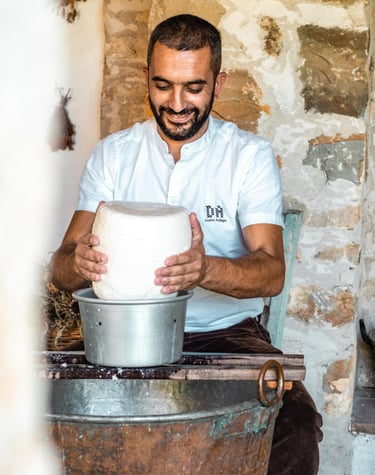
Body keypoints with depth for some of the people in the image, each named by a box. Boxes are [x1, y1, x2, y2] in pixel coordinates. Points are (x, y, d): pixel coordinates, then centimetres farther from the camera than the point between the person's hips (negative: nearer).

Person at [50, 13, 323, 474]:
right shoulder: (112, 154, 4)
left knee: (296, 424, -28)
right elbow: (60, 267, -4)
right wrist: (79, 263, -31)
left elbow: (272, 271, -15)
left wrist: (206, 270, -38)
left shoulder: (250, 154, -2)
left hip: (228, 333, -1)